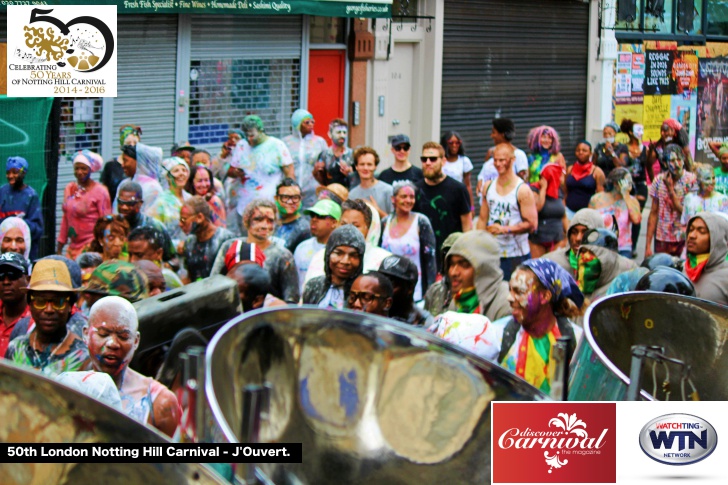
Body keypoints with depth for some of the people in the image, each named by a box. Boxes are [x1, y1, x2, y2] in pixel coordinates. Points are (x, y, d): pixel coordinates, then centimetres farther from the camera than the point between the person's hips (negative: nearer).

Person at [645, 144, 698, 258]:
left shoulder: (692, 180, -7)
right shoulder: (659, 180, 2)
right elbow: (654, 213, 6)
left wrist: (671, 189, -14)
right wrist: (648, 245, 4)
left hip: (684, 240, -2)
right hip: (662, 240, 2)